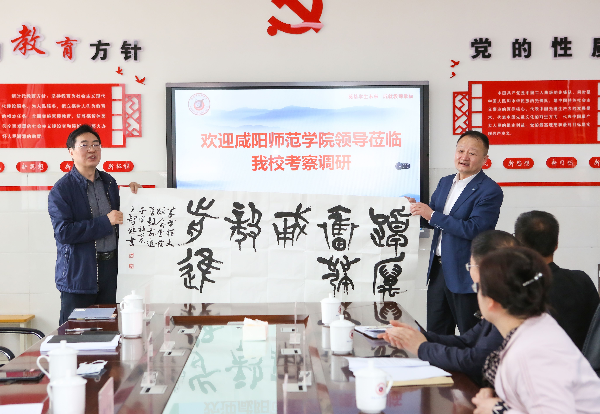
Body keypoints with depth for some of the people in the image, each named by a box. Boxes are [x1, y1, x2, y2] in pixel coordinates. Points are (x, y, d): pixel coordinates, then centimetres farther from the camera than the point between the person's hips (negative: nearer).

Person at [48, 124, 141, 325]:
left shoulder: (109, 182, 12)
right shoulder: (61, 190, -8)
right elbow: (63, 232, -18)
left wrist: (131, 196, 7)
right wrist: (105, 222, -18)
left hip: (110, 268, 6)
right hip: (79, 273, -6)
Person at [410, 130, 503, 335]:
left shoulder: (490, 191, -13)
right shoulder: (445, 182, 11)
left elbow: (473, 229, -23)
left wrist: (432, 215, -21)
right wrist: (419, 209, -2)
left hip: (466, 275, -7)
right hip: (438, 270, 7)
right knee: (435, 335, 15)